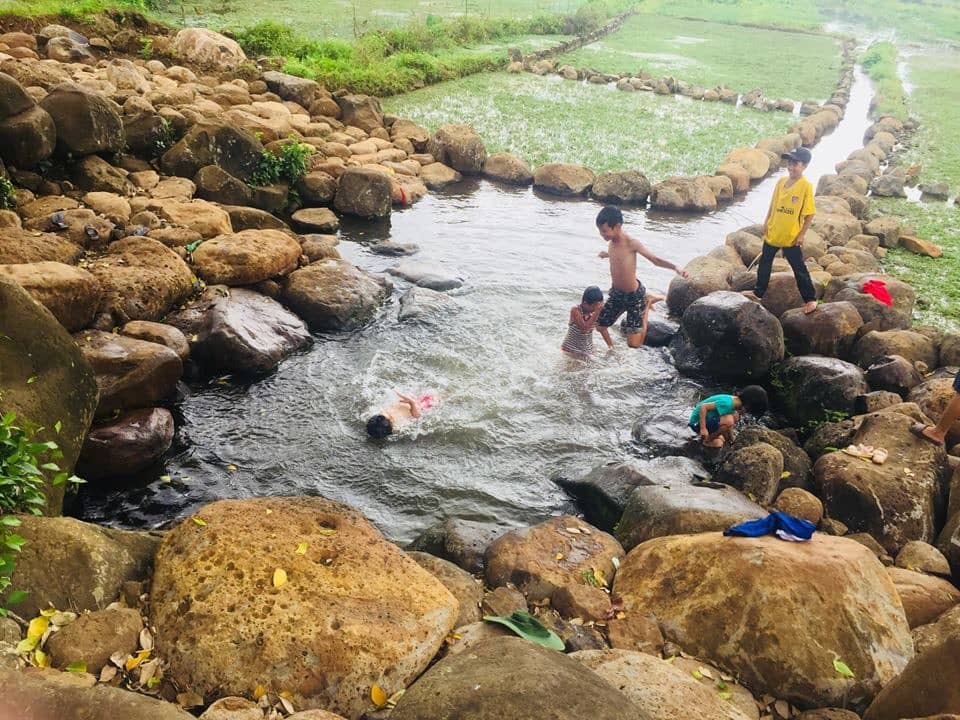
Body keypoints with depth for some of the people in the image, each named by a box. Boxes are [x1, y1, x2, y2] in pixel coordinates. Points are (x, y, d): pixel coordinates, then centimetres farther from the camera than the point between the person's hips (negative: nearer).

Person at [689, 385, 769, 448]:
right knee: (728, 420, -28)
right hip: (698, 422, -9)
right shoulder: (727, 403, -27)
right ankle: (706, 440, -8)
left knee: (735, 415, 8)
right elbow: (703, 407, -31)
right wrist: (703, 429, -31)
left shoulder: (734, 400, 1)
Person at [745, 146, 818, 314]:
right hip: (773, 233, 6)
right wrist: (766, 223, 8)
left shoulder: (806, 186, -16)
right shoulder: (781, 181, 1)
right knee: (764, 263, 17)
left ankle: (810, 299, 18)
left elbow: (809, 214, -13)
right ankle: (758, 292, 33)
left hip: (792, 237, -6)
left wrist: (801, 235, -14)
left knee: (799, 269, 4)